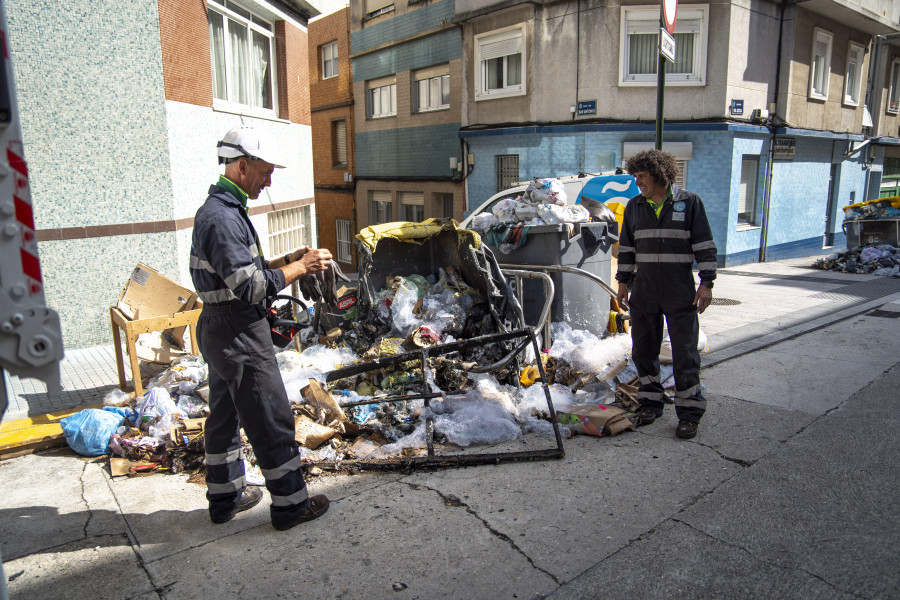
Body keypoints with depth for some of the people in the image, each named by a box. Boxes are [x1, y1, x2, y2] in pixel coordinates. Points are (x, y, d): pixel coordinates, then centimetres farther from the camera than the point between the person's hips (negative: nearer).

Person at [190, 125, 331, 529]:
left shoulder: (222, 209, 12)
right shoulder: (222, 217, -21)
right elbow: (249, 286, -25)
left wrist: (288, 259, 7)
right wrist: (299, 269, -17)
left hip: (221, 332, 11)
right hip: (239, 334, -11)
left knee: (225, 415, 19)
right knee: (271, 420, 0)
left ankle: (225, 496, 35)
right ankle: (290, 504, 14)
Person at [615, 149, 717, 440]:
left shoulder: (689, 202, -1)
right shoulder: (634, 206, 9)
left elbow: (704, 245, -2)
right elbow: (626, 247, 14)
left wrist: (706, 282, -7)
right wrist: (623, 281, 10)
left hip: (680, 292, -4)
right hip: (644, 291, 4)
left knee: (685, 351, -1)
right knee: (643, 349, 9)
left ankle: (689, 411, 9)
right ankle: (650, 402, 24)